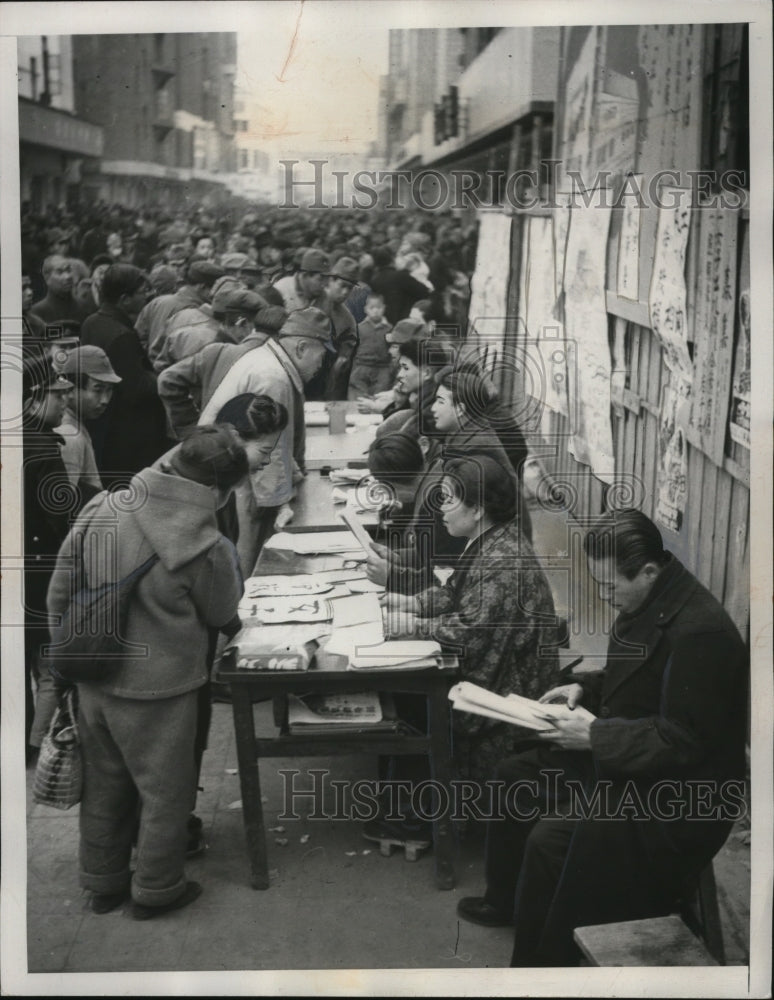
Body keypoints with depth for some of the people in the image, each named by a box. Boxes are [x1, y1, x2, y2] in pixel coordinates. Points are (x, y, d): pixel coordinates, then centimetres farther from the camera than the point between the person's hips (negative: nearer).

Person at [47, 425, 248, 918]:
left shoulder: (102, 507, -9)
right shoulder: (206, 548, -23)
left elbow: (60, 589, 0)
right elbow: (223, 615, -5)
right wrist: (228, 563, 12)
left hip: (93, 679, 6)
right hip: (155, 692, -5)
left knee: (104, 783, 24)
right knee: (166, 793, 17)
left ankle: (104, 881, 41)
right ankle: (156, 889, 33)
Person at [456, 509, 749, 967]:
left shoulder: (700, 631, -28)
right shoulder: (647, 602, 1)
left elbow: (682, 743, -26)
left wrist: (595, 735, -22)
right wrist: (584, 689, 1)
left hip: (676, 797, -10)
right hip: (622, 757, 10)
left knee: (551, 838, -24)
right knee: (513, 778, 13)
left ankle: (541, 959, -3)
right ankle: (505, 901, 32)